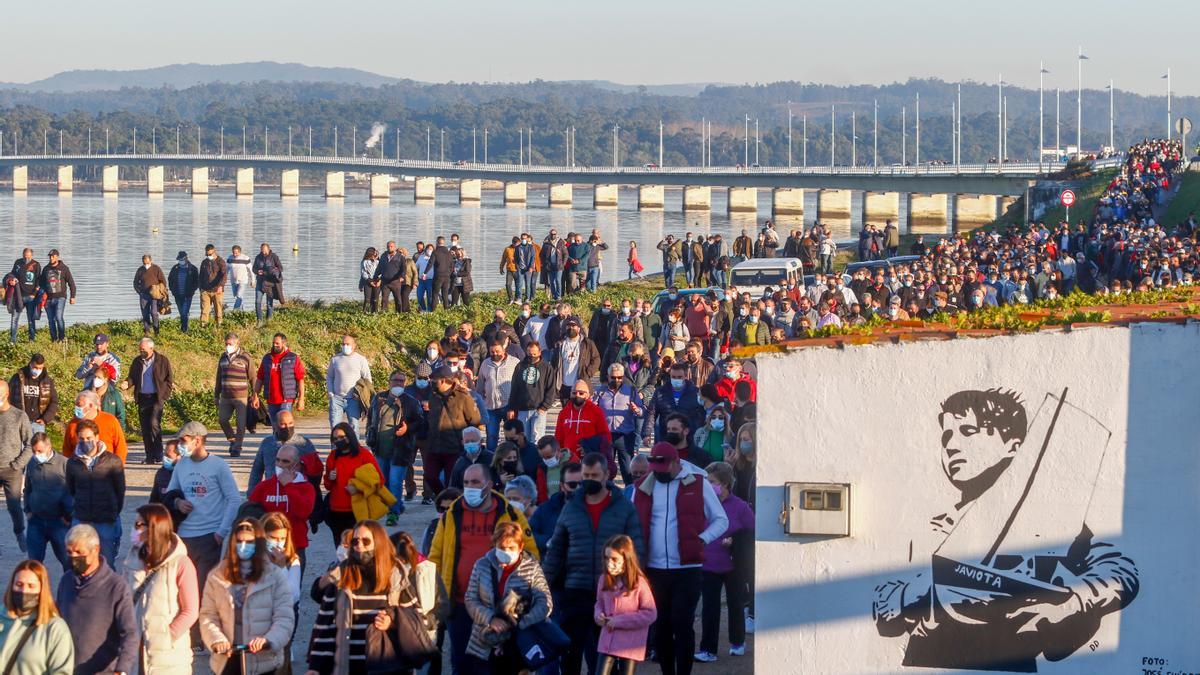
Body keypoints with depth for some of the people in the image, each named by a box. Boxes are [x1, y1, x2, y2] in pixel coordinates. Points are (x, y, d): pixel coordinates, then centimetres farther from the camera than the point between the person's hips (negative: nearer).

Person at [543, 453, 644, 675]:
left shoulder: (624, 508, 0)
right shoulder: (571, 508, 5)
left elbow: (635, 549, -1)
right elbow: (556, 550, 8)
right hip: (575, 592, 1)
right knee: (570, 650, 3)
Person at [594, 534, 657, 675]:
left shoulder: (639, 583, -15)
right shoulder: (604, 579, 0)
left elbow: (650, 613, -14)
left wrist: (620, 621, -19)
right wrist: (598, 615, -6)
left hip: (630, 645, -4)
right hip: (607, 641, 4)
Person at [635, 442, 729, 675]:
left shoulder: (698, 484, 1)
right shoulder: (643, 487, 8)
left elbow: (721, 520, 7)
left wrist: (703, 538, -11)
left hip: (687, 570, -3)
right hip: (654, 569, 3)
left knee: (682, 625, -7)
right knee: (661, 628, 9)